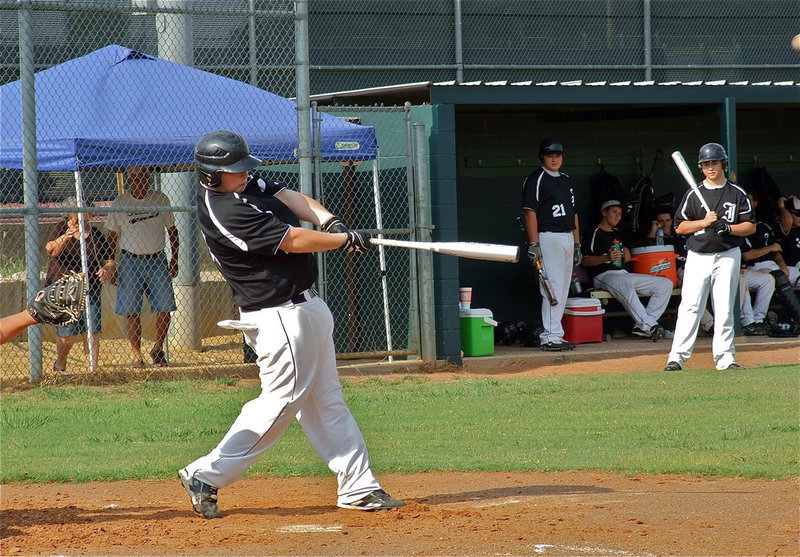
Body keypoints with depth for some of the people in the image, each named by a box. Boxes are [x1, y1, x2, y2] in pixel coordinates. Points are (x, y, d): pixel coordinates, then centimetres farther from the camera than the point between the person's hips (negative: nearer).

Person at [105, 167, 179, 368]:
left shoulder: (160, 200, 5)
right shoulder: (119, 204, 1)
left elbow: (172, 230, 14)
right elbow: (112, 237, 6)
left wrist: (174, 259, 9)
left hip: (157, 259, 1)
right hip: (130, 260, -1)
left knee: (165, 309, -3)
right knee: (131, 312, -3)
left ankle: (158, 350, 15)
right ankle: (137, 354, 6)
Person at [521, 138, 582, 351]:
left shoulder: (566, 181, 20)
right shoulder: (535, 179, -5)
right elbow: (530, 212, -11)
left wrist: (577, 245, 18)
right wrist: (533, 244, -19)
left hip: (567, 239, 8)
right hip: (548, 238, -8)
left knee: (563, 291, 9)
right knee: (553, 286, -13)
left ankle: (556, 335, 13)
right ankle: (550, 336, -14)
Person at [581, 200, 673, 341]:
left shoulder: (616, 233, 27)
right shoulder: (596, 233, 2)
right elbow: (585, 261, -10)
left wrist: (626, 251, 20)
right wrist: (607, 257, -24)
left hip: (625, 274, 8)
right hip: (604, 275, -8)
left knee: (666, 284, -5)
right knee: (625, 284, -43)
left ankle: (641, 326, -20)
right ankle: (649, 326, -51)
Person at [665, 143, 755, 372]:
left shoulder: (737, 194, 6)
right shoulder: (693, 195, 6)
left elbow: (750, 226, 5)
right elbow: (679, 227, 3)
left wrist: (729, 228, -13)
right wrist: (704, 222, -11)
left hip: (728, 256, 1)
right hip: (698, 256, 0)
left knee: (724, 308, 1)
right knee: (690, 307, -8)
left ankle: (725, 357, 6)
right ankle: (677, 357, -9)